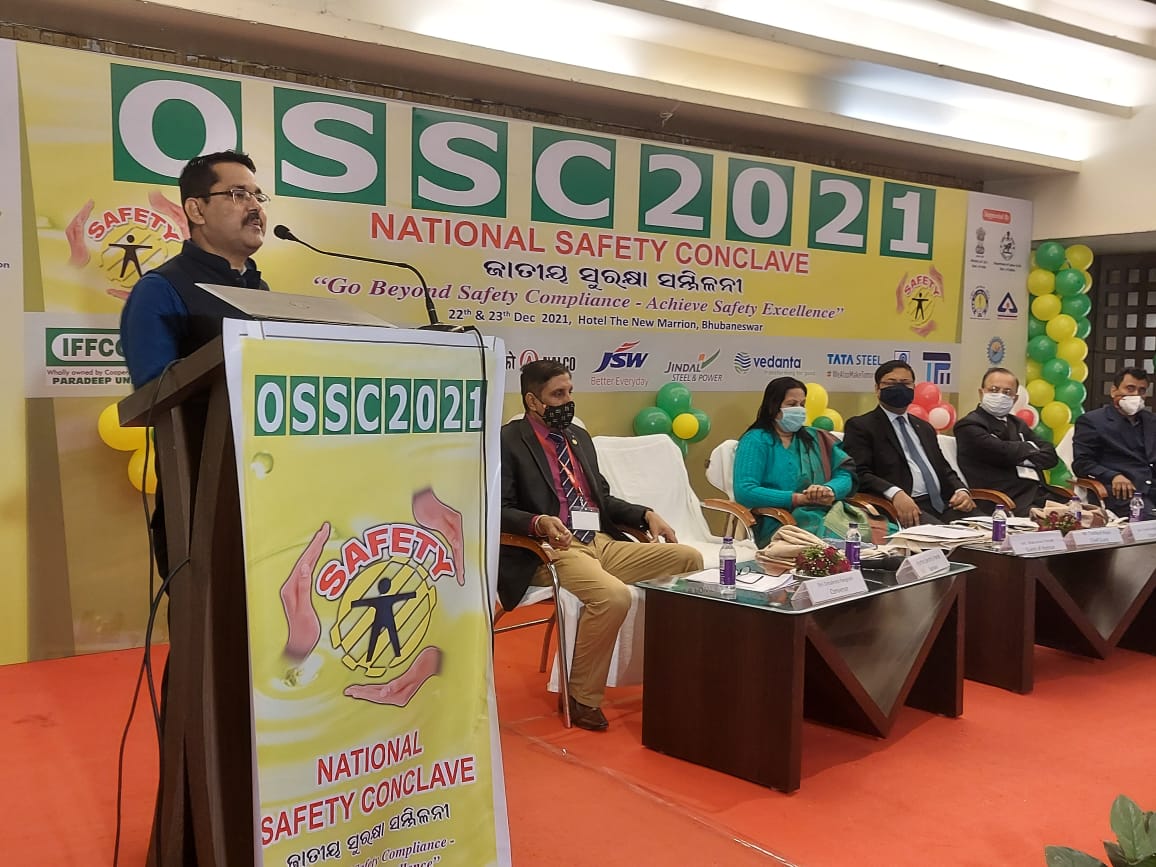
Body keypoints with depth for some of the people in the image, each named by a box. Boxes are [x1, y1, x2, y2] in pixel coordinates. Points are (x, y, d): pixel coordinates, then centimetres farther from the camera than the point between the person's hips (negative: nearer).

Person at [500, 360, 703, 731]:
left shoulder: (579, 436, 21)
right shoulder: (508, 441, -3)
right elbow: (497, 509, -11)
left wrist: (646, 514, 10)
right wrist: (539, 523, -30)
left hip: (602, 543, 8)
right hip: (553, 551, -8)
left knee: (689, 559, -3)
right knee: (614, 595, -34)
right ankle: (582, 697, -14)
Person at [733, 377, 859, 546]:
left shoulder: (815, 437, 22)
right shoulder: (755, 441, 4)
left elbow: (845, 474, 11)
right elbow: (744, 492, -10)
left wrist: (829, 490, -13)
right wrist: (800, 498, -12)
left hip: (828, 514, 6)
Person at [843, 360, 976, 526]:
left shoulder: (924, 428, 28)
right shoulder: (860, 426, 4)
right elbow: (859, 473, -9)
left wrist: (961, 490, 4)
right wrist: (894, 493, -26)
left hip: (943, 504, 7)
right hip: (903, 508, -7)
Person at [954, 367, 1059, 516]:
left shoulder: (1018, 424, 25)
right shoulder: (969, 425, -1)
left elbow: (1051, 455, 15)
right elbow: (1004, 453, -15)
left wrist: (1025, 459, -4)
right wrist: (1030, 447, 5)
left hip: (1039, 495, 8)